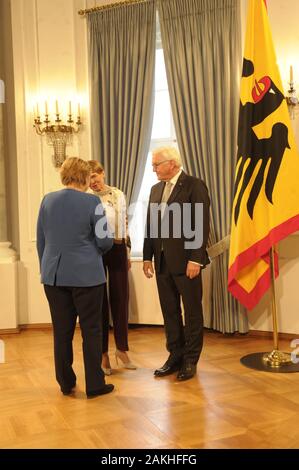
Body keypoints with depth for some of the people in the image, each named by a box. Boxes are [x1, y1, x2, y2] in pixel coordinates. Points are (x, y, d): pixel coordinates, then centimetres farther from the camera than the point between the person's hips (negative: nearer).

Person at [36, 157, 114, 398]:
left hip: (54, 275, 4)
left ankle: (66, 383, 22)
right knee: (91, 330, 7)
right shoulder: (92, 202, -9)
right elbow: (104, 241, -7)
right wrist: (97, 249, 16)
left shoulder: (48, 200, 4)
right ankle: (94, 384, 13)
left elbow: (41, 240, 9)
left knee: (62, 331, 11)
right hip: (86, 275, -4)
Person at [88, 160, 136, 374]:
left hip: (117, 250, 2)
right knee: (99, 301, 5)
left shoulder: (118, 195, 4)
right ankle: (103, 353, 17)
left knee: (120, 299, 6)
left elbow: (125, 225, 11)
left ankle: (122, 348, 21)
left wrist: (128, 253, 10)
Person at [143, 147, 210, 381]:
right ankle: (175, 356, 23)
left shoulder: (194, 186, -7)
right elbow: (150, 226, 15)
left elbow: (202, 225, -13)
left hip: (186, 261, -6)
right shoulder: (156, 189, 14)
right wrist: (147, 257, 10)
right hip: (163, 262, 7)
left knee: (192, 312, 5)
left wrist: (195, 259, -17)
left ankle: (190, 360, 16)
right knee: (169, 312, 12)